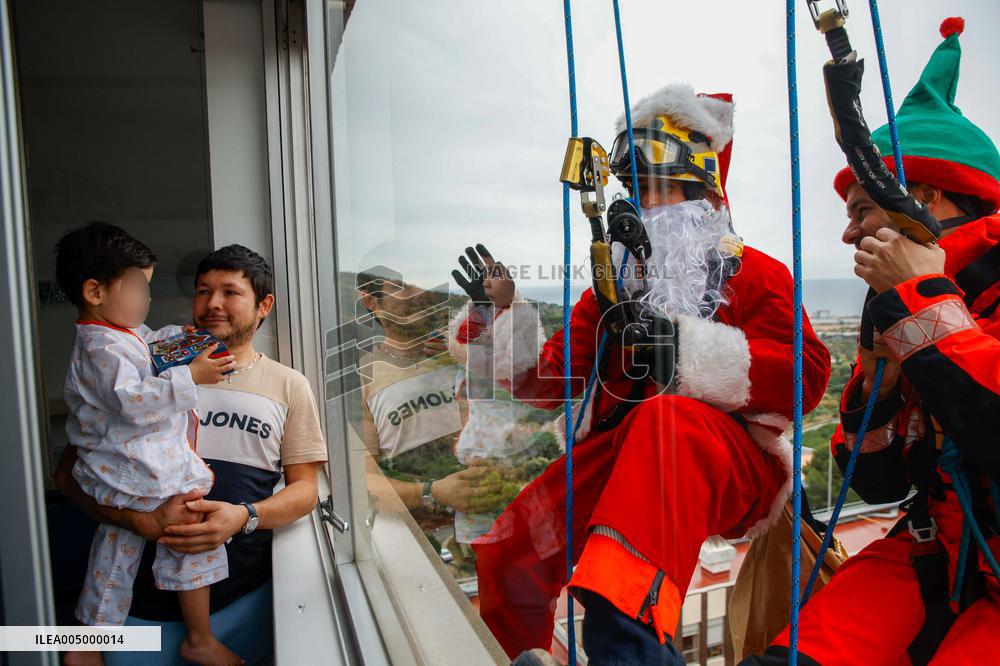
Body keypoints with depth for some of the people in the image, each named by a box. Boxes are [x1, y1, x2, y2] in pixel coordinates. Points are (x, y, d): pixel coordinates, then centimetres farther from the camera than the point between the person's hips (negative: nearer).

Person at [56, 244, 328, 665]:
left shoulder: (289, 386, 6)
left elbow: (305, 488, 4)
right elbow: (70, 472, 1)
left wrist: (245, 516, -17)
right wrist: (146, 521, -17)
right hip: (145, 594, 1)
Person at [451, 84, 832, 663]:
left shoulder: (754, 273, 7)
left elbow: (806, 374, -9)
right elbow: (553, 380, 16)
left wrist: (688, 345, -20)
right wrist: (504, 312, 3)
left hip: (734, 466, -4)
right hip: (620, 456, 5)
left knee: (668, 419, -38)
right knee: (507, 557, -11)